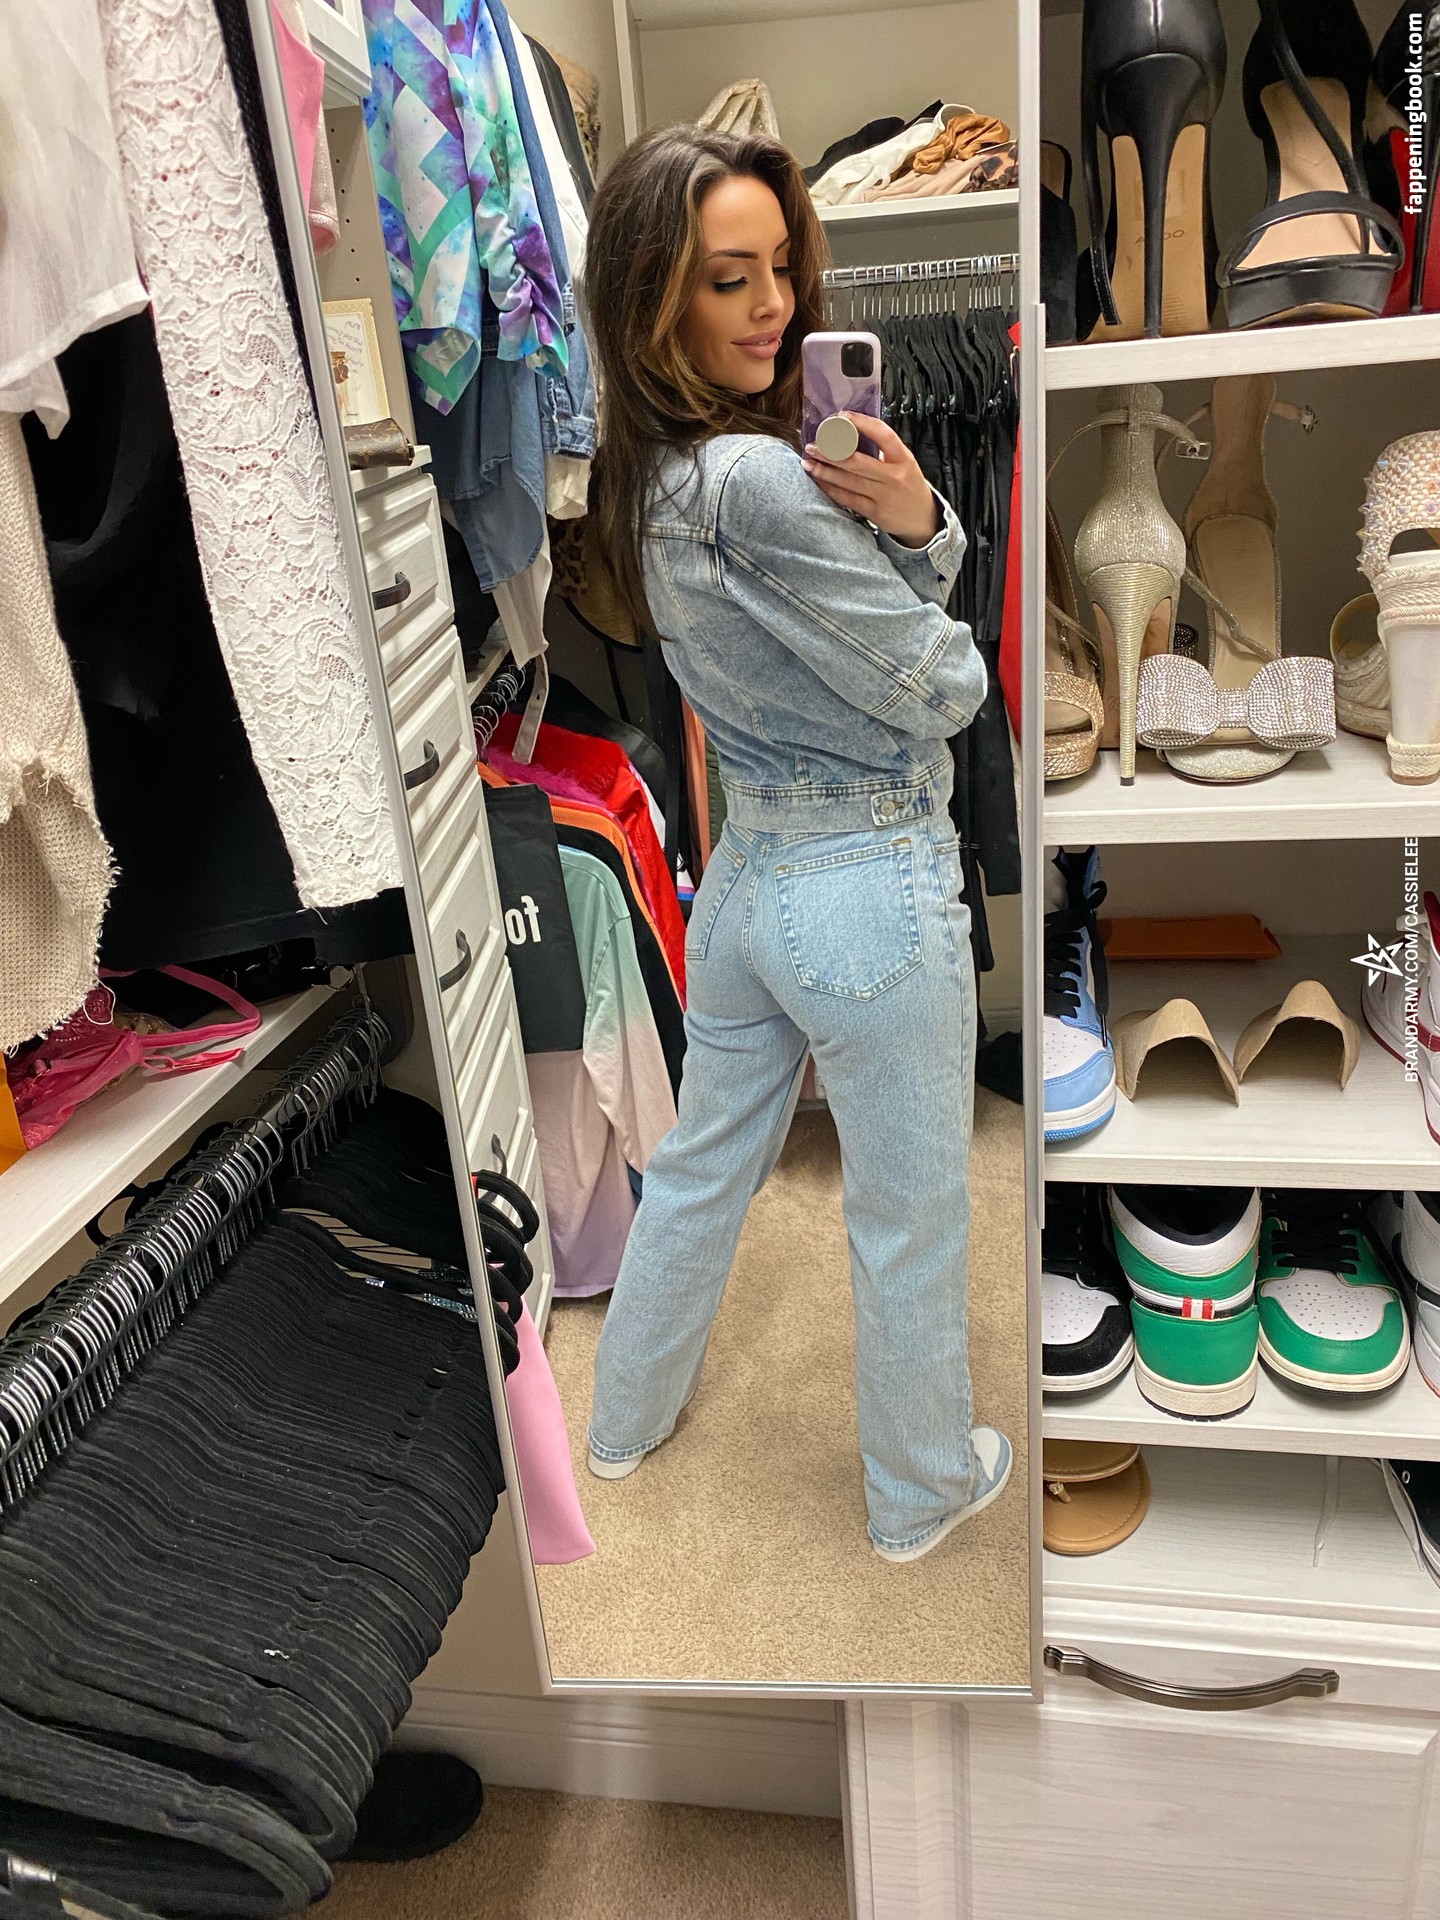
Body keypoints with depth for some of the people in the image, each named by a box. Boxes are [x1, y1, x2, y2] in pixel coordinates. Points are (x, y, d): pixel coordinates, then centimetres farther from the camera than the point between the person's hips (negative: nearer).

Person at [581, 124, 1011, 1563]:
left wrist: (917, 520, -15)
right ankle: (922, 1491, 36)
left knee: (702, 1167, 24)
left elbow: (938, 579, 7)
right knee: (910, 1218, 13)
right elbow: (942, 693, -15)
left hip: (743, 874, 9)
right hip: (872, 890, -8)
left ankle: (627, 1421, 46)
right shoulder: (760, 486, -24)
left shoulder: (644, 475, 4)